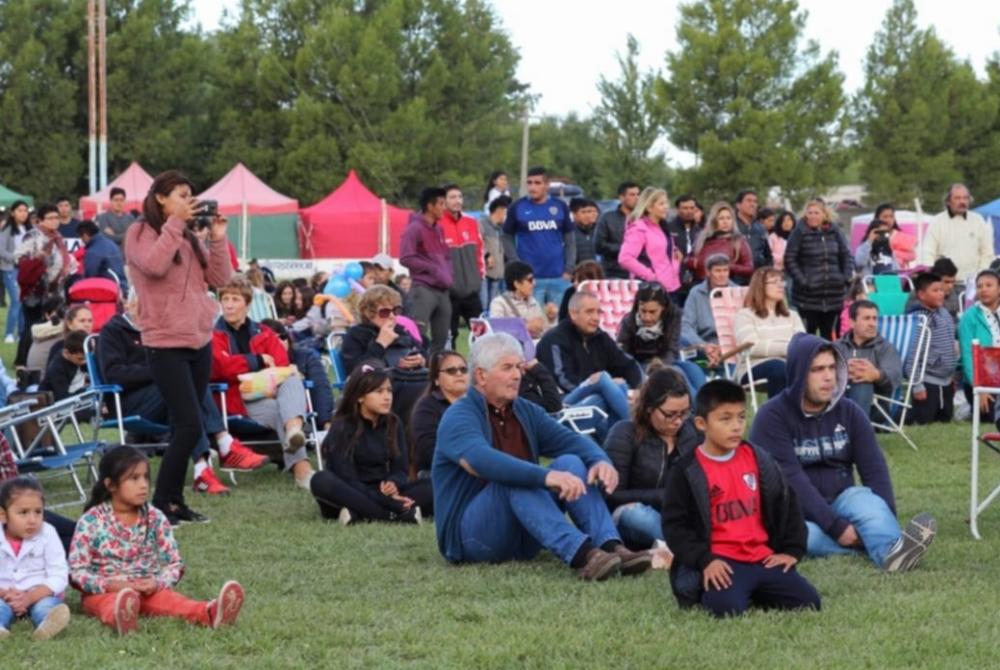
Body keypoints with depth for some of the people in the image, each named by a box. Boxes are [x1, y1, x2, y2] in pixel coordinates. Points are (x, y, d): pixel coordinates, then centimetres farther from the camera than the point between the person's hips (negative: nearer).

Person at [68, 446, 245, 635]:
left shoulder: (155, 519, 3)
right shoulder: (91, 521, -6)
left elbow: (175, 563, 5)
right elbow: (76, 571, -7)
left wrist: (158, 583, -17)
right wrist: (111, 585, -22)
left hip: (146, 589, 3)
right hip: (103, 592, -3)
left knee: (167, 599, -30)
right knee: (112, 603, -38)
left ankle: (209, 613, -59)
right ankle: (121, 618, -75)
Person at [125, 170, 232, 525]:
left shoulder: (190, 237, 15)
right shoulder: (140, 233, -4)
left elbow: (220, 278, 10)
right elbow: (155, 264, -24)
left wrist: (217, 238, 1)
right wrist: (175, 223, -18)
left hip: (200, 341, 7)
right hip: (166, 344, -7)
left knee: (184, 428, 8)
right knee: (190, 427, -13)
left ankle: (175, 500, 14)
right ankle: (159, 503, -6)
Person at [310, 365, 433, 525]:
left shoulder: (393, 424, 5)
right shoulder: (342, 428, -10)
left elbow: (401, 470, 1)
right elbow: (347, 480, -18)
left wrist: (393, 484, -24)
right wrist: (384, 500, -30)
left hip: (383, 494, 4)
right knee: (321, 481, -36)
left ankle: (360, 515, -34)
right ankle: (399, 514, -43)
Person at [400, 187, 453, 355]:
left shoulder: (438, 230, 17)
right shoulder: (415, 229, -7)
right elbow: (406, 258, -14)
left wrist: (448, 274, 5)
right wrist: (434, 269, -14)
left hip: (442, 290, 8)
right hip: (424, 289, -8)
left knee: (441, 338, 9)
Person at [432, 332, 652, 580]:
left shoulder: (526, 412, 12)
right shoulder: (458, 417, -11)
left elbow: (572, 440, -2)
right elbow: (482, 460, -32)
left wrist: (601, 461, -26)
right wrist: (545, 477, -45)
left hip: (522, 537, 6)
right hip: (470, 537, -6)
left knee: (570, 463, -13)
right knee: (515, 479, -32)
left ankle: (612, 547, -34)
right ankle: (580, 555, -49)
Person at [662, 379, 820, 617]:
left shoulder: (757, 459, 11)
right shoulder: (687, 472, -3)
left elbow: (786, 502, 18)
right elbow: (675, 525, -5)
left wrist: (792, 551, 9)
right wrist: (705, 561, -16)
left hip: (763, 557, 5)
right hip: (720, 562, -5)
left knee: (808, 602, -13)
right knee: (726, 607, -34)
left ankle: (751, 590, 9)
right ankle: (706, 588, 1)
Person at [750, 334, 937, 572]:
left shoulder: (849, 413, 4)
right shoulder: (772, 417, -12)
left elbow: (874, 469, -3)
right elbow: (790, 480, -21)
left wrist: (886, 519, -21)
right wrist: (835, 526, -29)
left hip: (840, 501, 3)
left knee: (867, 500, -31)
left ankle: (893, 550, -60)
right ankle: (885, 547, -41)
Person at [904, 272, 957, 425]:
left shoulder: (944, 313, 8)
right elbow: (911, 355, -20)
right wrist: (917, 385, -21)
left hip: (946, 381, 8)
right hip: (927, 382, -8)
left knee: (945, 421, 15)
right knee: (922, 423, -5)